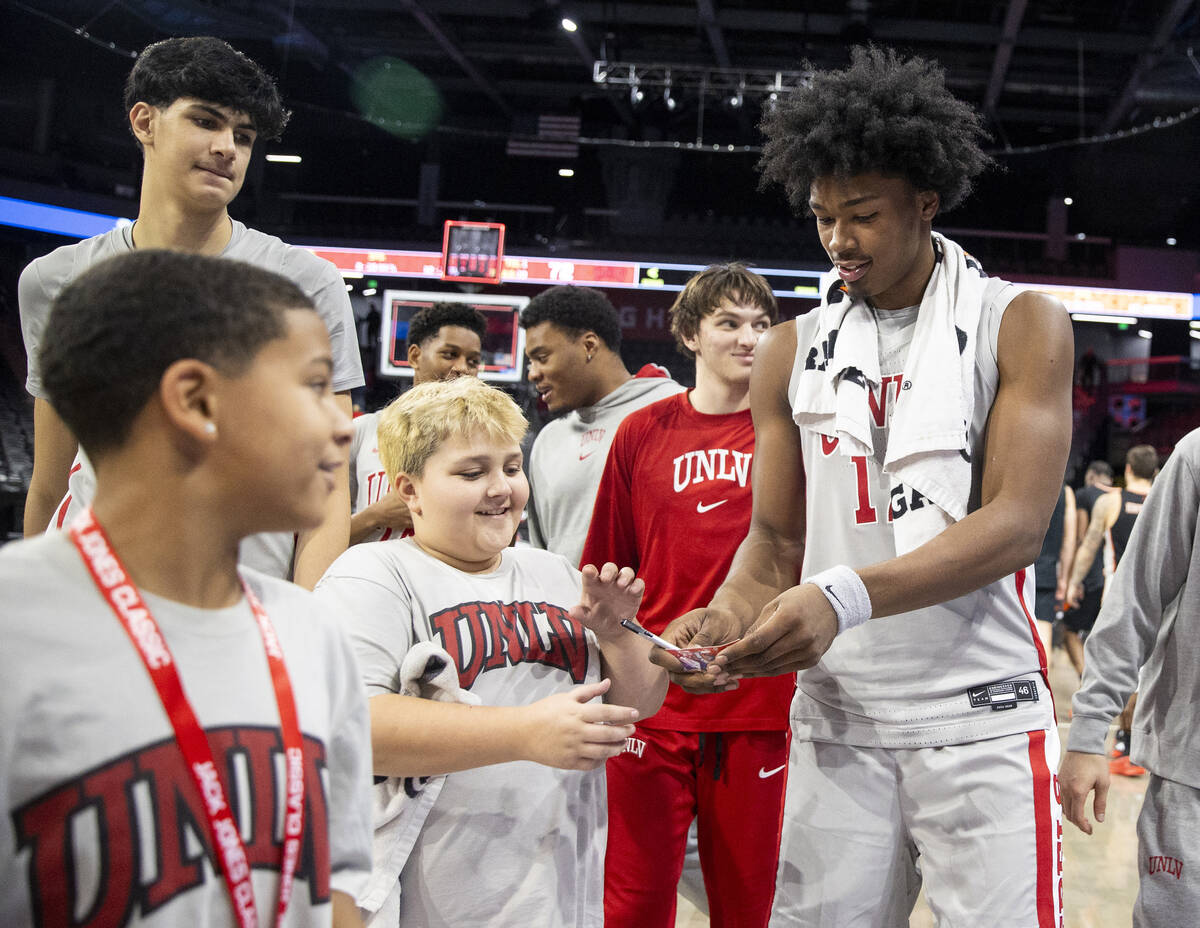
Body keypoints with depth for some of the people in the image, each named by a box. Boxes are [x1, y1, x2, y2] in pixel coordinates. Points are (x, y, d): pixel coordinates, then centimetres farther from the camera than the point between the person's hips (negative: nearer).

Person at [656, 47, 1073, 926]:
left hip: (982, 721, -3)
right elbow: (777, 537, 11)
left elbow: (1017, 523, -13)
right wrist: (728, 616, -12)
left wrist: (847, 596, -27)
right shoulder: (793, 352, 8)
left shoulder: (1020, 325, -3)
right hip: (835, 720, 3)